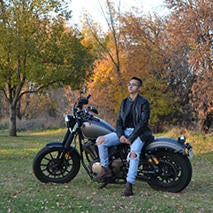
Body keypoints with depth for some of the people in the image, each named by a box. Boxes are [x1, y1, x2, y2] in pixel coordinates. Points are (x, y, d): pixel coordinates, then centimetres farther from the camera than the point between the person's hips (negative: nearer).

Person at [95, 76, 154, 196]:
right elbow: (119, 121, 12)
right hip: (124, 131, 6)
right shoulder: (124, 102, 15)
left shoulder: (144, 102, -4)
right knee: (100, 140, -13)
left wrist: (130, 139, -17)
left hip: (139, 133, -6)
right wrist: (120, 135, -9)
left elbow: (143, 122, -12)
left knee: (134, 154, -34)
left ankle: (129, 187, -38)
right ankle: (106, 169, -7)